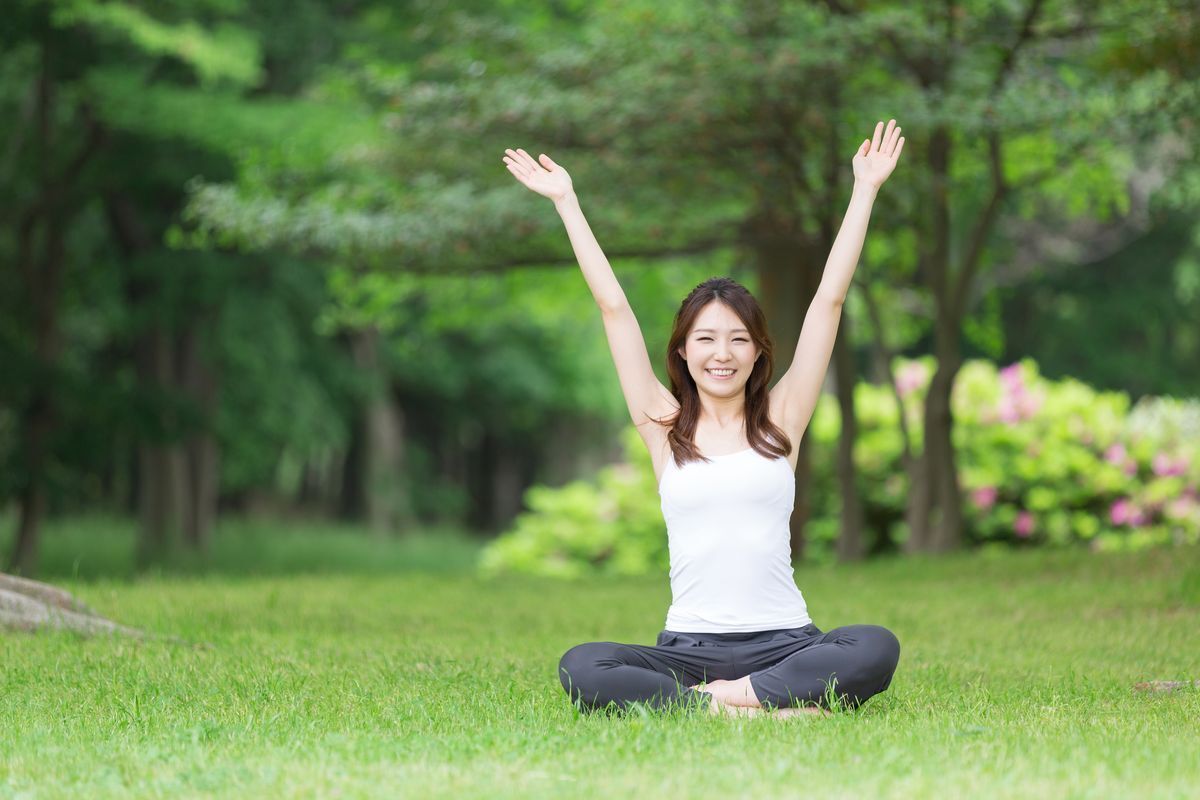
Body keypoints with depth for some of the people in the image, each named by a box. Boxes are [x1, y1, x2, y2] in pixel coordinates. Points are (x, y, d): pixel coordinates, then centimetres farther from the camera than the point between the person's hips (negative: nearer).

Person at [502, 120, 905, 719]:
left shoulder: (780, 421, 9)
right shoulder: (665, 428, 10)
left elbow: (829, 300, 8)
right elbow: (614, 308, 11)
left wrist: (865, 190, 8)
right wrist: (566, 202, 13)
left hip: (782, 642, 0)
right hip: (689, 645, 0)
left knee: (876, 649, -31)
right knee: (581, 668, -29)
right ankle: (771, 710, -32)